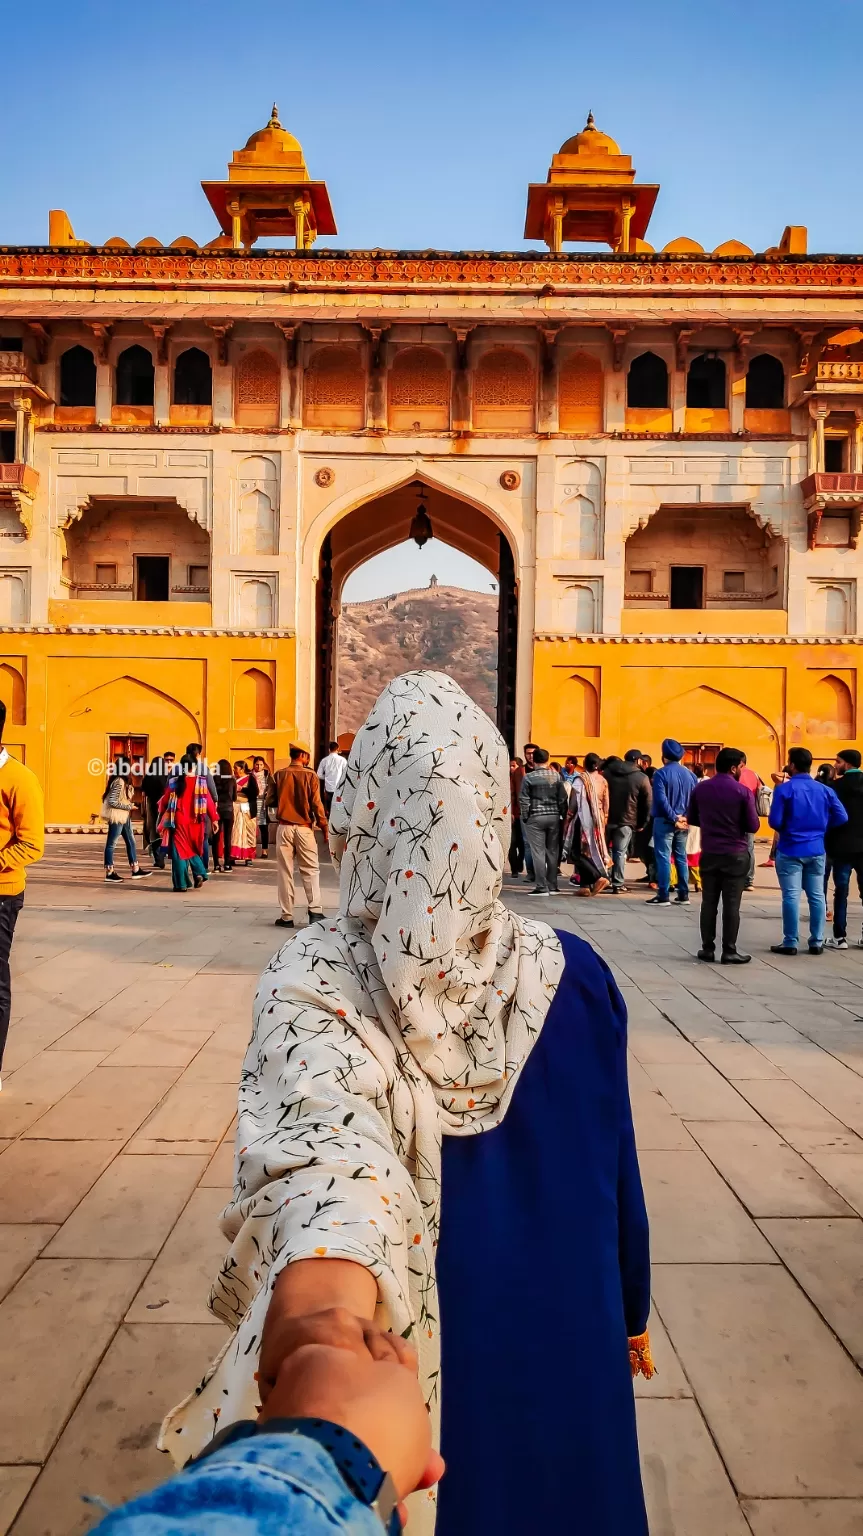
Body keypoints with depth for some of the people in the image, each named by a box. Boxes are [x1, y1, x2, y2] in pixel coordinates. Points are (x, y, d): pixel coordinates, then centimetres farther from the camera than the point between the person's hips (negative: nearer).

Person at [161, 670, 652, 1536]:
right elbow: (614, 1170, -4)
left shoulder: (309, 982, -22)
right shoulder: (571, 976, -15)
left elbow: (325, 1113, -43)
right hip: (554, 1335, 1)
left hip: (397, 1350, 0)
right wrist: (629, 1311, 11)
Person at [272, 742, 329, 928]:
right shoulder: (310, 775, -5)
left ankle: (287, 916, 6)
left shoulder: (280, 775, 0)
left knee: (285, 872, 6)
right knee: (311, 870, 6)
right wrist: (324, 828, 0)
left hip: (284, 827, 2)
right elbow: (317, 804, -7)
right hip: (304, 828, -1)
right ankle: (315, 910, -7)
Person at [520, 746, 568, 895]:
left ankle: (542, 887, -5)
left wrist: (525, 817, 2)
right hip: (554, 817, 4)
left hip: (535, 817, -4)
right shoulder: (556, 776, 4)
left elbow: (524, 800, -7)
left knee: (538, 852, -3)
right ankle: (552, 885, 16)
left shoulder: (528, 777, -6)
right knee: (553, 852, 11)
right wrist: (563, 815, 13)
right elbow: (563, 798, 5)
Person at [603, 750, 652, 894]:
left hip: (606, 818, 3)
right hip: (626, 821, -3)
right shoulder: (642, 778, -4)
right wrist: (642, 823, 3)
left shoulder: (606, 773, 7)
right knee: (620, 853, 0)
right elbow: (647, 803, -4)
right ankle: (618, 884, 0)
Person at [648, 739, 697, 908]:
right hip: (683, 822, 6)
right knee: (681, 857, 13)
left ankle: (663, 896, -4)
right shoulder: (690, 774, 8)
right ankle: (683, 895, 16)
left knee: (663, 858, -3)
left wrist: (673, 818, -15)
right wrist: (685, 817, 1)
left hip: (665, 821, -6)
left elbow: (661, 799, -19)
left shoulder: (661, 773, -10)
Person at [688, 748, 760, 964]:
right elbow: (753, 826, -8)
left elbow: (692, 820, 11)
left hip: (709, 853, 4)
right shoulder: (743, 791, -10)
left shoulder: (700, 788, 1)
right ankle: (729, 951, 4)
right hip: (735, 855, -3)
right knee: (731, 904, 1)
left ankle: (707, 948, 13)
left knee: (708, 902, 9)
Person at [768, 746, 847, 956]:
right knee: (817, 896, 9)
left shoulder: (784, 789, -11)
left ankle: (790, 943, 3)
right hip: (816, 850, 4)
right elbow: (842, 817, -2)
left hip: (791, 851, -4)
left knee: (791, 896, -1)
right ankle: (816, 942, 14)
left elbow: (774, 821, -14)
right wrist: (820, 826, 12)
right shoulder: (825, 790, 3)